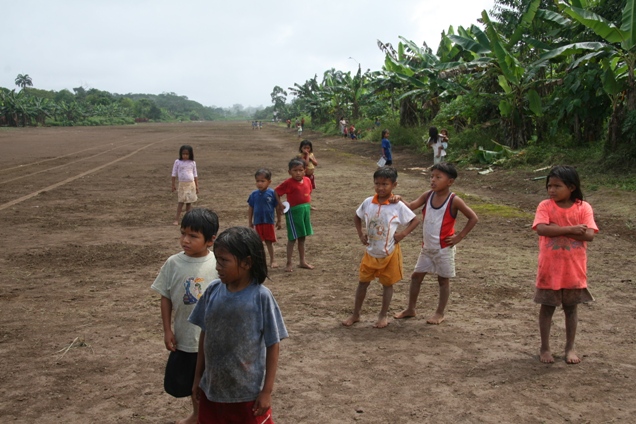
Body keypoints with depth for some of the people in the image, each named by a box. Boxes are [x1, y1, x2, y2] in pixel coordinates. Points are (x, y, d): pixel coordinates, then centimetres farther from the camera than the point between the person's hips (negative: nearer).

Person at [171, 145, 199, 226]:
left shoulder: (192, 163, 3)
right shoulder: (177, 162, -2)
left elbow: (195, 175, 10)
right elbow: (174, 174, 3)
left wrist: (197, 186, 9)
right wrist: (173, 185, 2)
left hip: (191, 184, 2)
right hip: (182, 184, -2)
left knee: (189, 201, 5)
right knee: (181, 201, -7)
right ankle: (176, 219, -7)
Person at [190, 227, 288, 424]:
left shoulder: (261, 297, -17)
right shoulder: (213, 290, -7)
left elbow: (273, 345, -11)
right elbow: (205, 335, 5)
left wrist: (267, 391, -9)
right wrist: (198, 377, 10)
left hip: (247, 393, -4)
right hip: (212, 388, 4)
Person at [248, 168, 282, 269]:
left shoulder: (272, 193, -9)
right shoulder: (254, 194, -3)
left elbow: (277, 208, -1)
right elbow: (250, 209, 5)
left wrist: (278, 221, 3)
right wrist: (250, 223, 7)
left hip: (269, 222, -2)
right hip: (257, 222, 2)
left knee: (269, 242, 8)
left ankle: (272, 260, 21)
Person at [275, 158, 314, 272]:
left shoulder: (307, 180, 2)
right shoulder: (289, 183, -14)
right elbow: (276, 191, -10)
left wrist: (308, 206, 4)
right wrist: (280, 204, -16)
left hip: (305, 210, 6)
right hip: (294, 211, -6)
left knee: (302, 238, 15)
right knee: (292, 238, 0)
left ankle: (303, 261, 26)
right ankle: (289, 263, 9)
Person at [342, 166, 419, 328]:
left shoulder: (398, 206, -15)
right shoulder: (368, 202, -6)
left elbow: (415, 220, -5)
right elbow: (357, 217, 12)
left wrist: (402, 234, -16)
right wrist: (360, 234, 2)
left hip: (389, 253, -3)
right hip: (371, 252, 3)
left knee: (387, 284, 10)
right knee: (363, 282, 11)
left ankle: (383, 316, 25)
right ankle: (355, 315, 24)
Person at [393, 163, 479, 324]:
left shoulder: (454, 201, -16)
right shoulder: (428, 196, -2)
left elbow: (473, 218, -12)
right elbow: (410, 207, -11)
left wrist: (460, 236, -13)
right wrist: (400, 200, -31)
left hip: (444, 249, -5)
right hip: (427, 247, 5)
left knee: (443, 280, 9)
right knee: (416, 275, 11)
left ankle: (440, 313, 22)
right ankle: (410, 309, 25)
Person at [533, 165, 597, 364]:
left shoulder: (583, 207, -6)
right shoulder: (545, 206, -7)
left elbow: (589, 234, -16)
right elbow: (541, 229, -22)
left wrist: (558, 230, -20)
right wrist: (571, 229, -24)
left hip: (574, 268, 1)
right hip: (550, 269, -1)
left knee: (571, 308, 14)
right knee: (547, 307, 10)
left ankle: (570, 347, 29)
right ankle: (545, 348, 23)